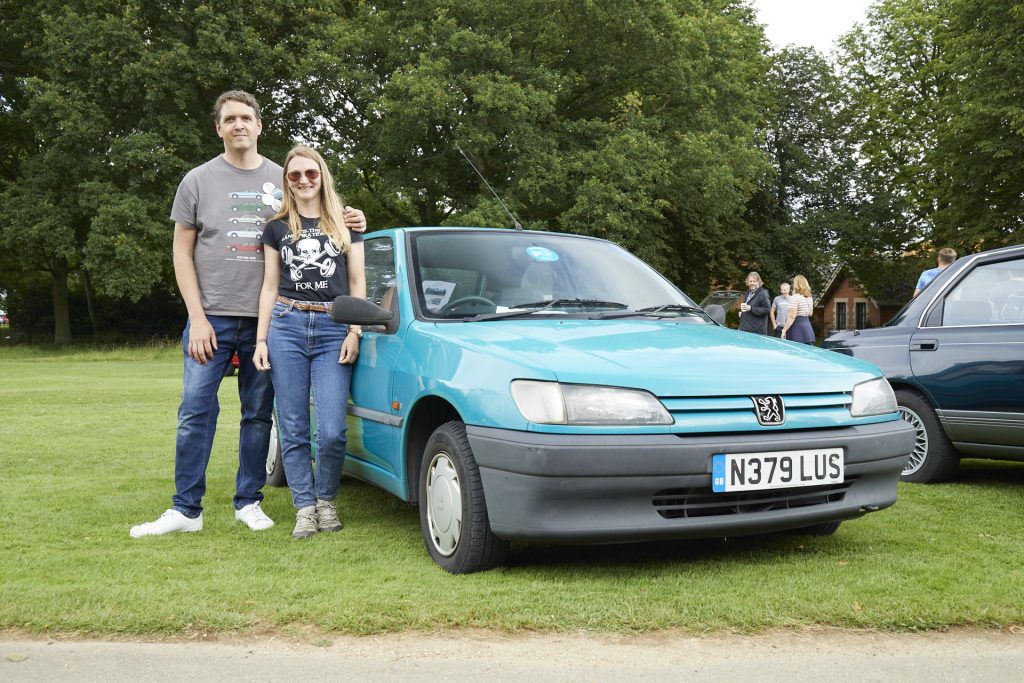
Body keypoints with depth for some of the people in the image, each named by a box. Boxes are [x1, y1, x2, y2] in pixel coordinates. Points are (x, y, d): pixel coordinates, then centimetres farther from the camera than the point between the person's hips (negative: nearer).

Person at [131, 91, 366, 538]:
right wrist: (197, 318, -6)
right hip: (212, 317, -1)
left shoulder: (283, 180, 10)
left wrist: (349, 224, -3)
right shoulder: (198, 181, 4)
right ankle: (185, 509, 6)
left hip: (265, 319, 2)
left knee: (258, 415, 7)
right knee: (195, 413, -3)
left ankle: (249, 502, 18)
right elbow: (182, 253, 3)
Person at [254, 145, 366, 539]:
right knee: (293, 429, 0)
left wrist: (354, 332, 0)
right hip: (287, 326, 1)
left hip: (334, 330, -1)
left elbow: (357, 283, 11)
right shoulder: (277, 228, 14)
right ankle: (305, 507, 12)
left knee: (332, 432, -10)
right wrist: (261, 339, 4)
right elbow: (270, 287, 13)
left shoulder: (345, 224, 13)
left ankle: (327, 500, 13)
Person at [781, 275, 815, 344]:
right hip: (808, 327, 8)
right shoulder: (809, 298, 12)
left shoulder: (794, 297, -13)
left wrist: (784, 330, -16)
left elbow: (792, 317, -18)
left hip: (797, 328, -8)